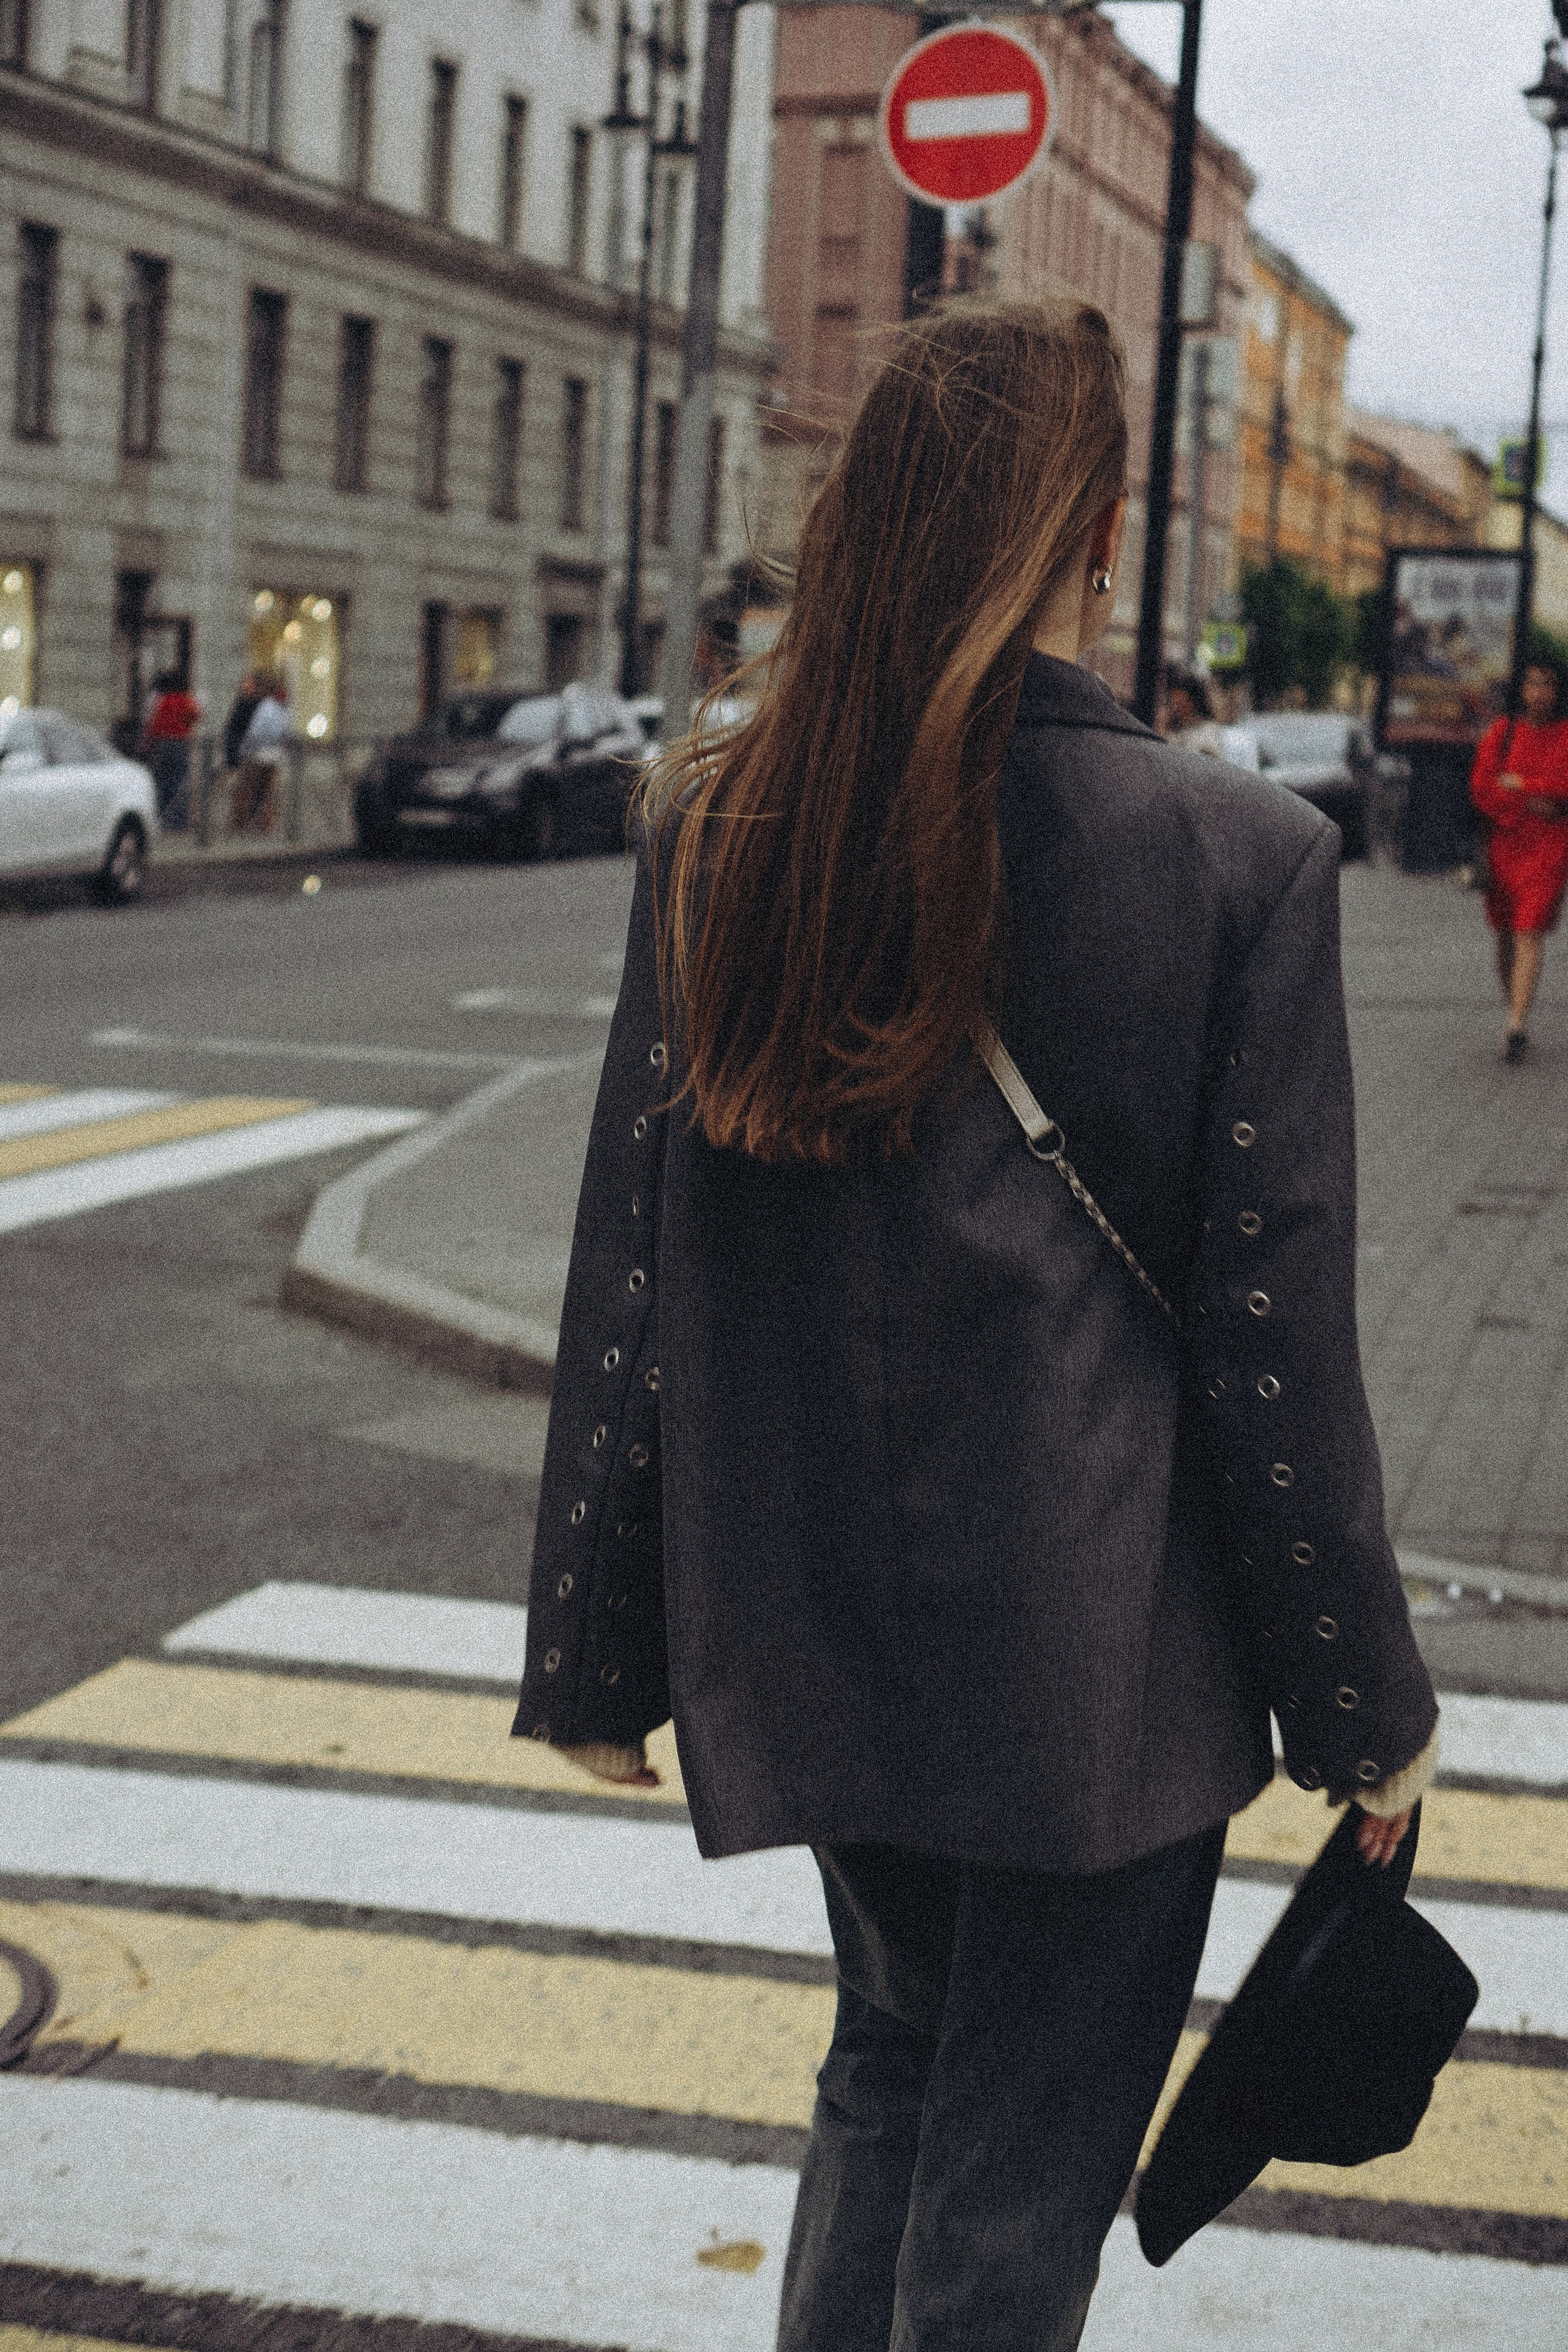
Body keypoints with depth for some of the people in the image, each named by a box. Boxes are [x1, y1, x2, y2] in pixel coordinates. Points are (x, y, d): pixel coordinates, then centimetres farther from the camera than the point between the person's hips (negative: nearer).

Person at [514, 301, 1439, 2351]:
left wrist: (600, 1647, 8)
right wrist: (1369, 1713, 0)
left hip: (808, 1626, 4)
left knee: (895, 2057, 26)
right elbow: (1276, 1337, -12)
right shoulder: (1236, 858, -15)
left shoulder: (715, 833, -5)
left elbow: (628, 1266, -2)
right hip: (1100, 1657, -4)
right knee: (1018, 2183, 10)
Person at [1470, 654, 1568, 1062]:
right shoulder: (1502, 732, 5)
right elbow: (1481, 788, -3)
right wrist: (1532, 804, -13)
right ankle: (1516, 1021, 22)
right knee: (1506, 936, 9)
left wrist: (1520, 784, -8)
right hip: (1503, 843, 3)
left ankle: (1517, 1027, -18)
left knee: (1529, 936, -12)